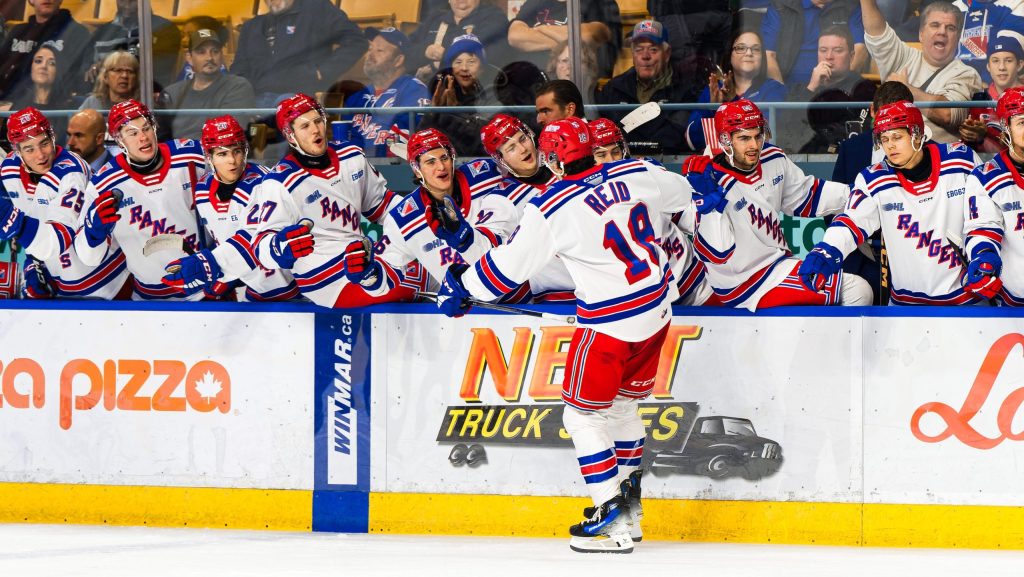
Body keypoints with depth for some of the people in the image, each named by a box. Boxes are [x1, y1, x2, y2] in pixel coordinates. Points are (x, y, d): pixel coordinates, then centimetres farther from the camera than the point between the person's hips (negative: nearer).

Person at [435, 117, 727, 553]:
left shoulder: (551, 209, -16)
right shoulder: (637, 174, -1)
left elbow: (510, 265, -7)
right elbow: (680, 192, 21)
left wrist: (460, 287, 10)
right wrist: (700, 192, 46)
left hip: (611, 322, -7)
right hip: (657, 312, 7)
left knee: (583, 414, 4)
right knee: (623, 403, 23)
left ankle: (613, 520, -2)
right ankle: (628, 498, 32)